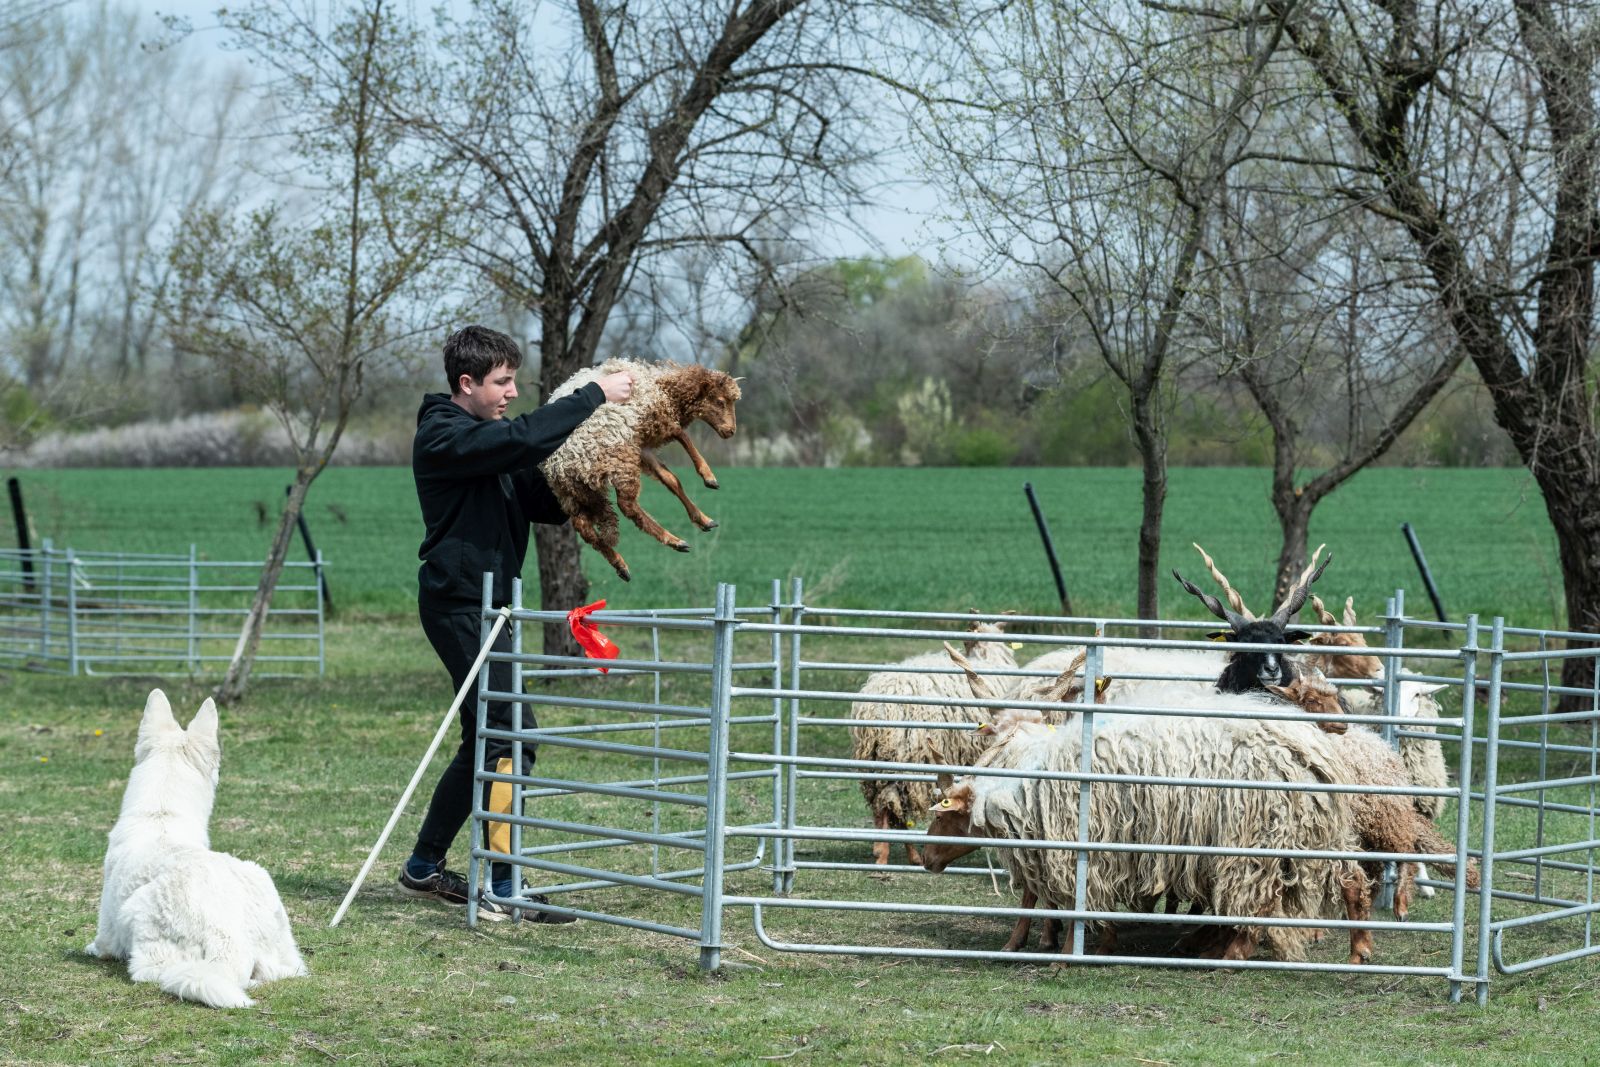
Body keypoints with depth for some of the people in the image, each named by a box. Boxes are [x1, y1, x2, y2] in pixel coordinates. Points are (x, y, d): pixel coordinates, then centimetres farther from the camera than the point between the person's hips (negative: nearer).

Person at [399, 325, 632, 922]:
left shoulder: (490, 443, 18)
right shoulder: (443, 436, -12)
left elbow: (547, 503, 15)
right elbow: (524, 438, -28)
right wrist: (594, 396, -22)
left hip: (486, 604, 10)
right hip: (460, 601, -10)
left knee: (485, 740, 15)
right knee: (510, 734, -16)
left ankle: (424, 867, 25)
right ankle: (502, 889, -17)